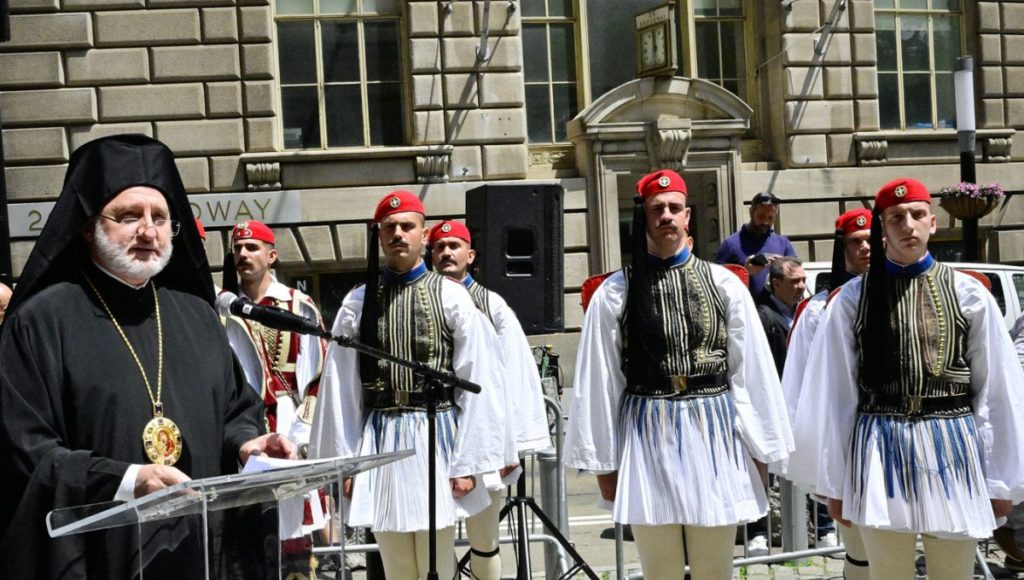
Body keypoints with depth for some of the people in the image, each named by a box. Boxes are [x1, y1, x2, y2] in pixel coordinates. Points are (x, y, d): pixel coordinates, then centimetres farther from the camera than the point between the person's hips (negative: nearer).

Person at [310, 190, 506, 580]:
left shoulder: (451, 297, -2)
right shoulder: (358, 303, 4)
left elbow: (477, 383, -4)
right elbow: (340, 387, 5)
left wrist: (468, 461, -7)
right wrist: (344, 459, 4)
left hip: (436, 437, -2)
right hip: (379, 442, 2)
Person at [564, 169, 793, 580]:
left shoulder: (724, 284, 1)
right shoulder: (615, 293, -2)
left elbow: (751, 370, 3)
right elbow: (599, 382, 1)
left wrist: (758, 448, 3)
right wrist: (603, 462, 3)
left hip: (713, 433, 1)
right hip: (646, 437, -1)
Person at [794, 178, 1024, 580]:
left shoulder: (967, 293, 1)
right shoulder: (852, 299, -1)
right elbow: (835, 395, 1)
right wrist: (834, 482, 2)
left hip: (952, 449, 1)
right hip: (879, 452, 0)